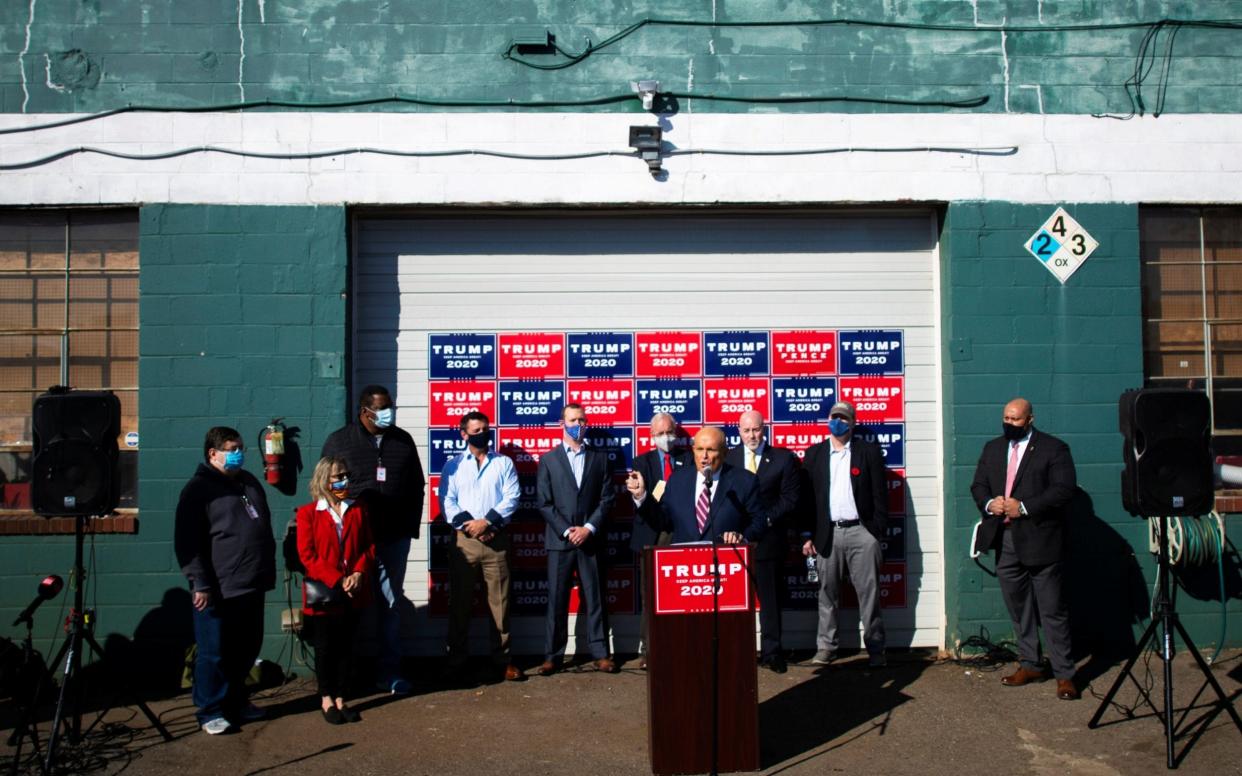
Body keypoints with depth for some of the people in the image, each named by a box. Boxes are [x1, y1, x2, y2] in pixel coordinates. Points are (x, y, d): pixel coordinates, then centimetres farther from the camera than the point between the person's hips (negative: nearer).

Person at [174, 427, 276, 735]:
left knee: (246, 650, 15)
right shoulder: (198, 489, -8)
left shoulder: (249, 482, 15)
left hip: (252, 586, 8)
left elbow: (264, 528, 24)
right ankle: (210, 712, 15)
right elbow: (186, 542, -14)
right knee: (214, 654, 2)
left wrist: (268, 572, 22)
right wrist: (200, 584, -18)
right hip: (218, 591, -7)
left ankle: (236, 702, 30)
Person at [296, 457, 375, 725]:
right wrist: (337, 580, -16)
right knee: (325, 647, 8)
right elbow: (307, 555, -9)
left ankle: (340, 699, 20)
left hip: (353, 592, 3)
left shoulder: (358, 510, 7)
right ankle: (327, 700, 21)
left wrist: (359, 574, -11)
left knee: (346, 646, 9)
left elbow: (369, 547, 6)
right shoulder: (308, 513, -4)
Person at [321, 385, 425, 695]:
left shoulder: (403, 440, 7)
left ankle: (389, 671, 16)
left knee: (392, 604, 7)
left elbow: (416, 486, 13)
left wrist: (411, 526, 7)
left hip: (395, 538, 2)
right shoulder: (339, 441, 1)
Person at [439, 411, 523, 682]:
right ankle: (457, 660, 14)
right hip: (464, 539, 0)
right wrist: (468, 526, -12)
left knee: (499, 599, 1)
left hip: (497, 539, 0)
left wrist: (487, 521, -13)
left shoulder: (504, 463, 10)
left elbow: (512, 498, -1)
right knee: (460, 601, 5)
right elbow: (447, 501, 1)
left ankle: (502, 658, 9)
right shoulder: (453, 466, 11)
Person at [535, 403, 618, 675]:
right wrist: (567, 531, -10)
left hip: (590, 539, 1)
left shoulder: (599, 458, 10)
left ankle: (600, 653, 10)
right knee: (557, 600, 2)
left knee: (594, 598, 4)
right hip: (559, 540, -1)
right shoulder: (548, 460, 6)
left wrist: (589, 528, -8)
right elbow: (544, 503, 0)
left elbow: (606, 499, 4)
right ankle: (553, 655, 9)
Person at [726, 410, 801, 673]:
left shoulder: (783, 458, 4)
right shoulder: (727, 458, 8)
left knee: (771, 598, 6)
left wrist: (765, 519, -12)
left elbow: (790, 499, 0)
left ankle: (771, 652, 16)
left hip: (768, 538, -1)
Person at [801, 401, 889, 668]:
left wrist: (878, 531, -5)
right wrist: (808, 535, 3)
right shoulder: (814, 454, 10)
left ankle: (876, 648, 8)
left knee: (869, 592, 1)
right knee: (827, 593, 6)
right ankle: (826, 646, 15)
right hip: (827, 533, 2)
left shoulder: (869, 452, 5)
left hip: (861, 531, -2)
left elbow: (879, 494, 2)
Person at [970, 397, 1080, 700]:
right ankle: (1031, 664, 24)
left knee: (1052, 610, -1)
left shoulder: (1054, 448, -3)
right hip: (1004, 540, 6)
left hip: (1040, 539, -6)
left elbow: (1063, 489, -12)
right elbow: (978, 485, 15)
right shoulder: (992, 448, 15)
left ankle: (1064, 674, 7)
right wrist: (988, 503, -8)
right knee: (1018, 607, 12)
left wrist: (1024, 507, -19)